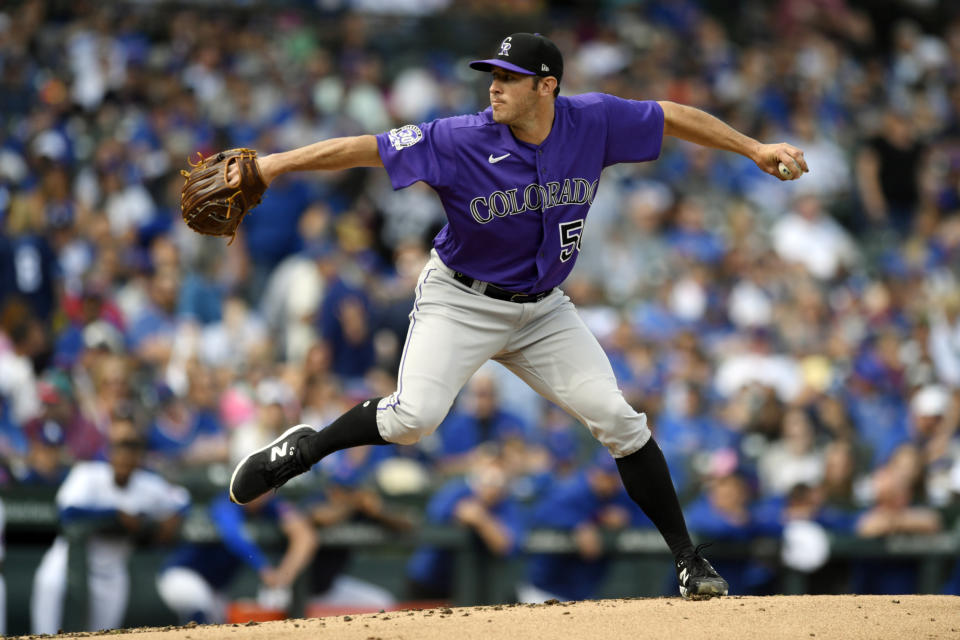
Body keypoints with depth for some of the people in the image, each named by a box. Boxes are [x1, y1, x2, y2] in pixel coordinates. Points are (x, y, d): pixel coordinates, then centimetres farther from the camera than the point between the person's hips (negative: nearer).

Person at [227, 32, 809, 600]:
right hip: (461, 301, -3)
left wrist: (754, 148, 5)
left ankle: (689, 560, 6)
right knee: (414, 417, -25)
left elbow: (672, 117, 2)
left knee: (618, 419, -4)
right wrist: (276, 164, -31)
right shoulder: (461, 142, -21)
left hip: (542, 311, 3)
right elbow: (367, 149, -23)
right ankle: (305, 449, 1)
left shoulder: (593, 122, -12)